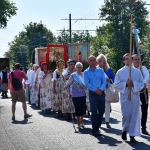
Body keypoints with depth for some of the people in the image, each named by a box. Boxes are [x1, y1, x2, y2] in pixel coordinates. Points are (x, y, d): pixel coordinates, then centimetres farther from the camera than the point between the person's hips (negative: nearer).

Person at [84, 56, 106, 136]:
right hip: (92, 93, -3)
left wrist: (101, 89, -13)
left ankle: (97, 127, 22)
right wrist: (96, 90, -16)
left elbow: (104, 81, 5)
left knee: (101, 111, 7)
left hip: (101, 93, 3)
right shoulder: (86, 72, 4)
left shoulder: (100, 70, 11)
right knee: (94, 112, -7)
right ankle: (94, 130, -2)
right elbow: (87, 84, -5)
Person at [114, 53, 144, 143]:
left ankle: (132, 135, 4)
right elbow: (117, 84, 2)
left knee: (135, 115, -2)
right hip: (124, 96, -1)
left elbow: (142, 84, 5)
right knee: (126, 115, -1)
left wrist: (133, 84, -13)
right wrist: (126, 84, -14)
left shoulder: (137, 71, 6)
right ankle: (125, 130, 26)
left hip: (135, 96, 1)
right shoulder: (120, 72, 4)